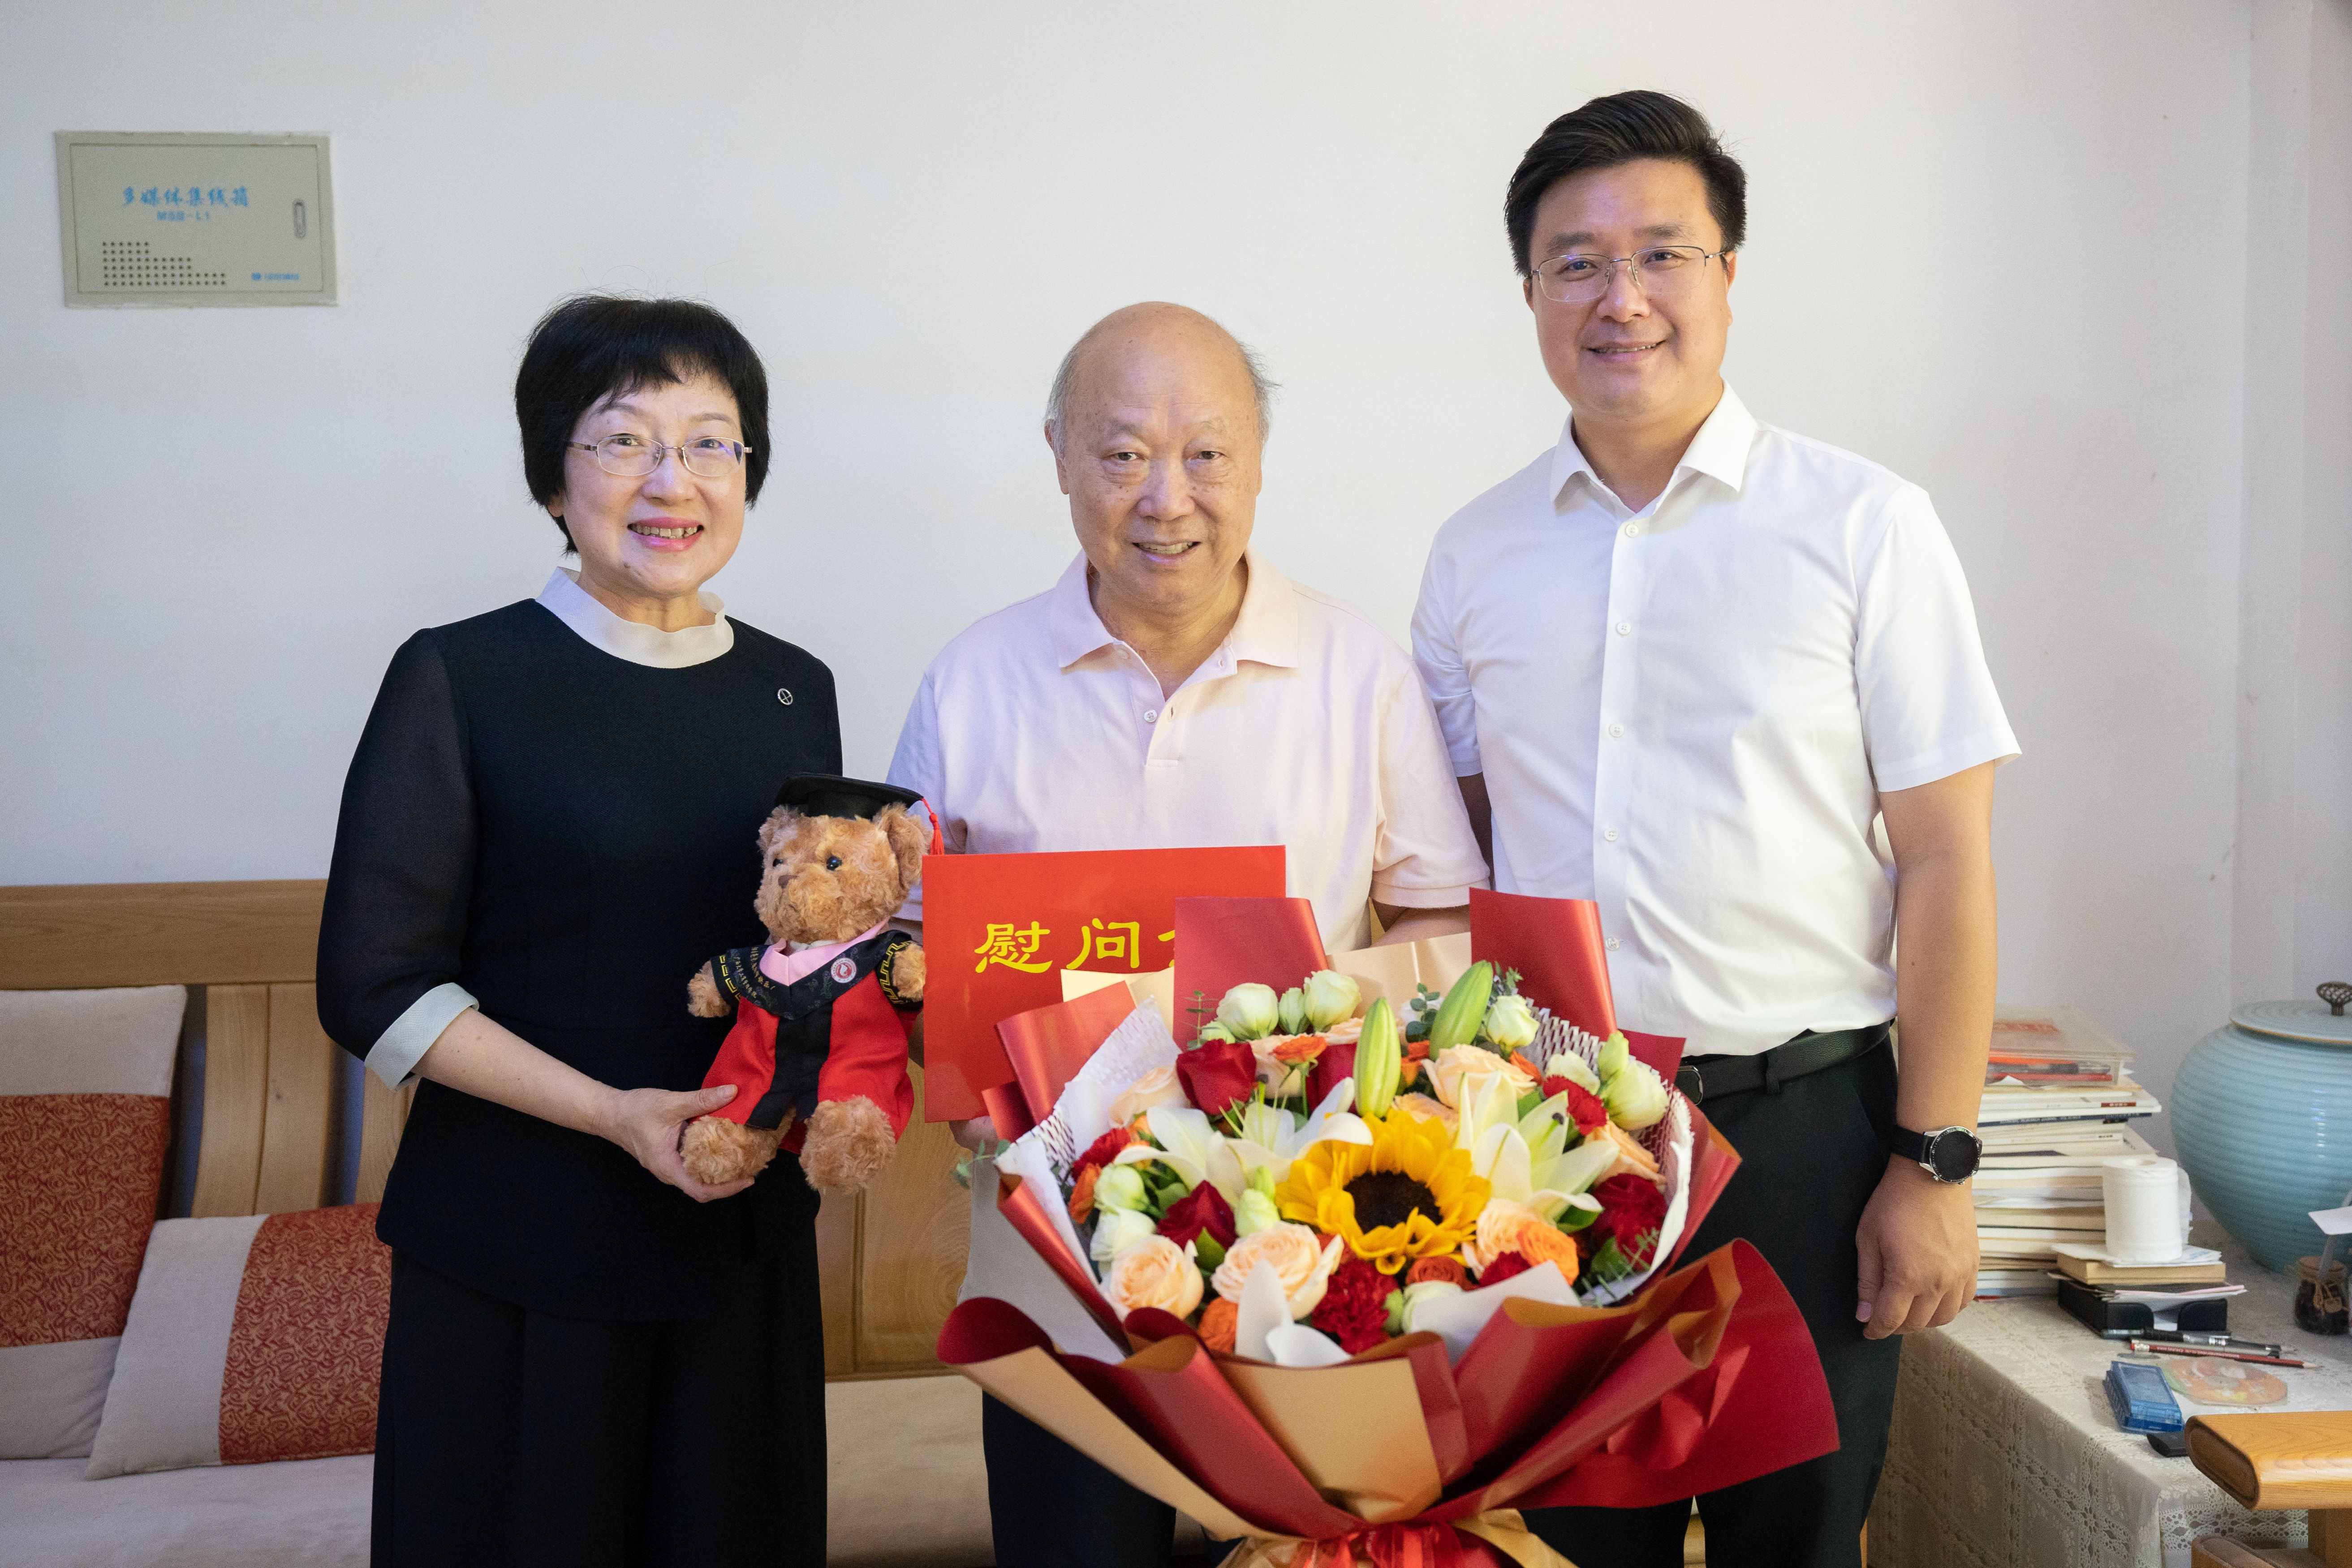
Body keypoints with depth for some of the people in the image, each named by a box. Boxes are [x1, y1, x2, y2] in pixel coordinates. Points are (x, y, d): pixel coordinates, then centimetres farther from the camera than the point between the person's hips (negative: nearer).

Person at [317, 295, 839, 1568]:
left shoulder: (794, 690, 7)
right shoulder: (461, 678, -7)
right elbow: (376, 989, -9)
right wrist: (610, 1112, -18)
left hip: (745, 1237, 4)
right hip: (514, 1247, -4)